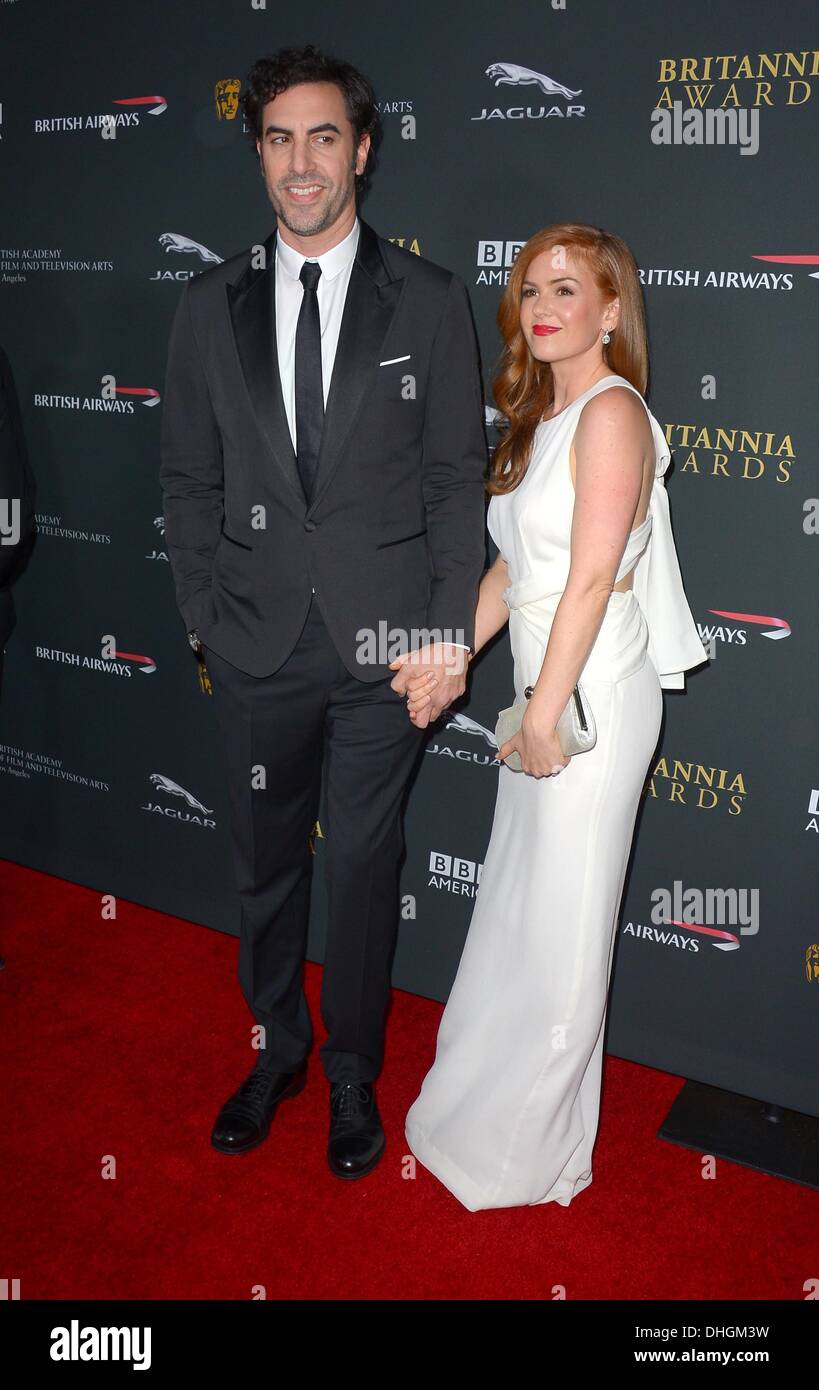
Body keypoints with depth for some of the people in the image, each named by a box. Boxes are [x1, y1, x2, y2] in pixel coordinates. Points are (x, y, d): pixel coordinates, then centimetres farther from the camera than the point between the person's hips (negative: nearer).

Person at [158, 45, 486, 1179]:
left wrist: (450, 629, -8)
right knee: (264, 862, 15)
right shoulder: (211, 306, 5)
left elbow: (458, 476, -1)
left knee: (363, 866, 11)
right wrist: (205, 617, -1)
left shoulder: (429, 300, 0)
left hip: (384, 642, -2)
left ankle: (352, 1072, 33)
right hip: (258, 646, 2)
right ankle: (276, 1049, 39)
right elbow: (190, 480, 7)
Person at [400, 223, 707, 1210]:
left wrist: (546, 713, -17)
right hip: (547, 688, 9)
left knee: (559, 921, 4)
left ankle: (533, 1151, 24)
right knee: (515, 900, 18)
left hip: (593, 693, -9)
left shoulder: (612, 412, -13)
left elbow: (591, 579, -18)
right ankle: (490, 1101, 38)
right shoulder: (542, 416, 15)